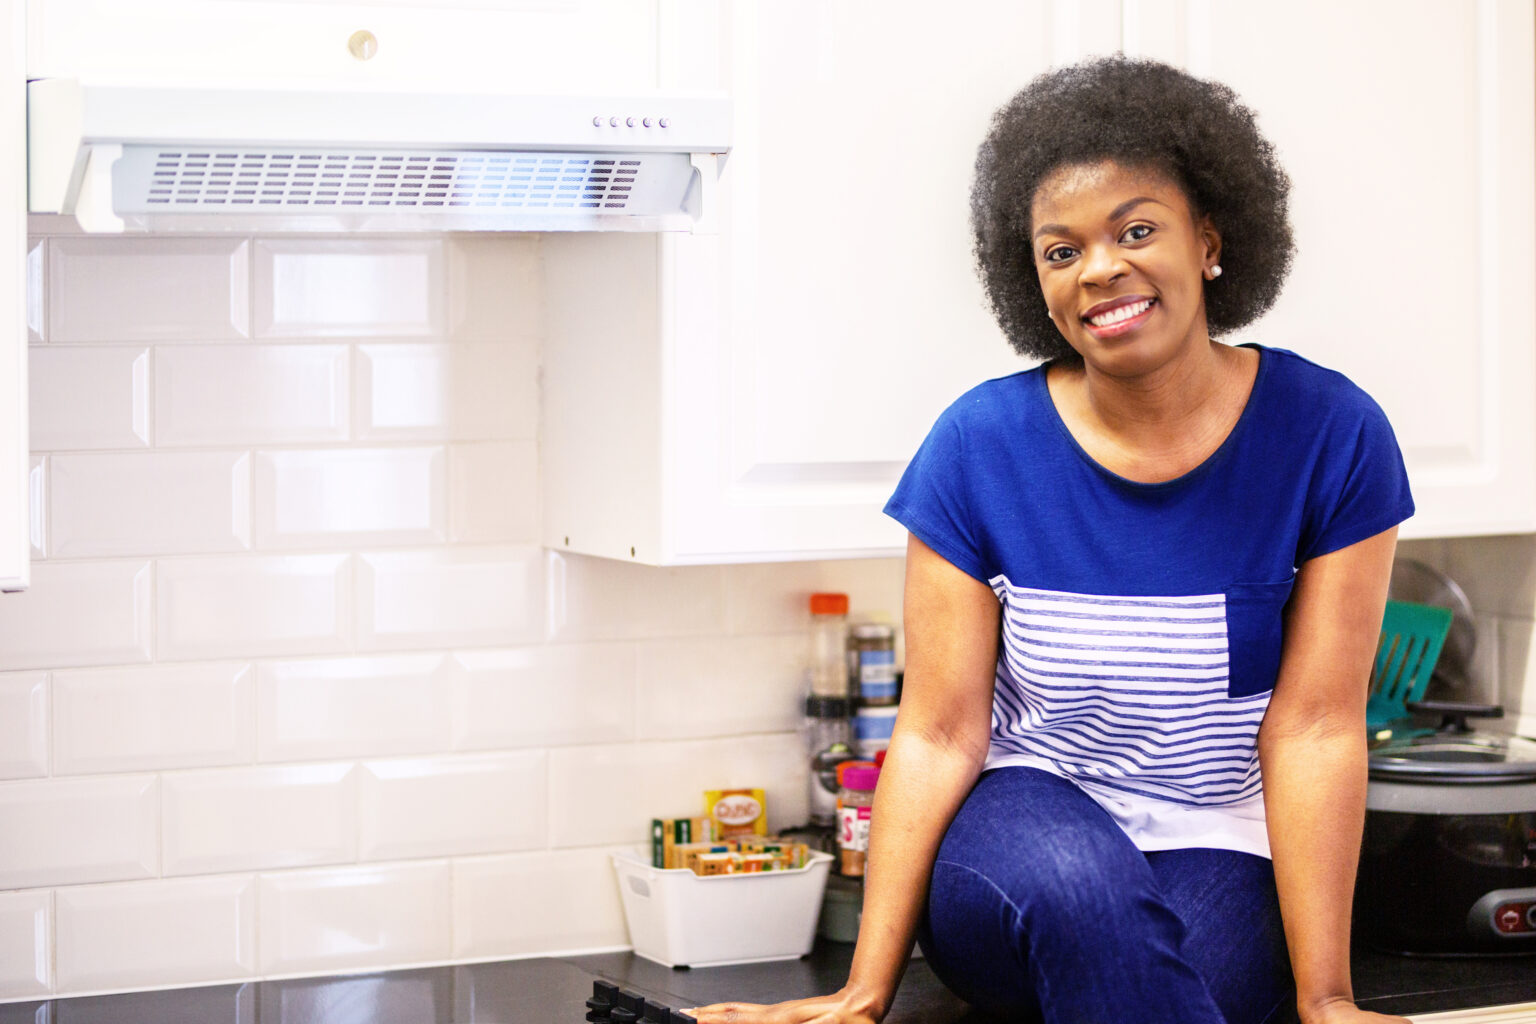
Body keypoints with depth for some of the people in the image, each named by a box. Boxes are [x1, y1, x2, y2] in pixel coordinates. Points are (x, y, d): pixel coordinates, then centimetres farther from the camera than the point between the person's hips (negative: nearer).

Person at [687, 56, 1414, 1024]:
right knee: (1079, 883, -36)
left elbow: (1315, 726, -9)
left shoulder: (1328, 435, -6)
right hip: (1018, 828, 0)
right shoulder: (981, 444, -5)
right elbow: (938, 734, -7)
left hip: (1219, 856, 1)